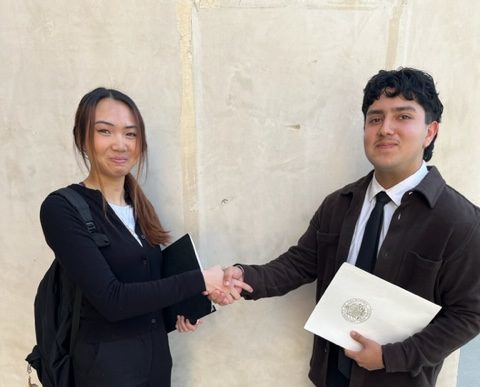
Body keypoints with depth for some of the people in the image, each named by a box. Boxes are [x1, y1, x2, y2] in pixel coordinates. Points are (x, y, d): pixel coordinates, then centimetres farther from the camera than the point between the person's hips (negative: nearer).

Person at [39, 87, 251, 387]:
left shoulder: (139, 205, 2)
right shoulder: (62, 209, -17)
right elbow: (110, 299, -24)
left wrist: (179, 305, -6)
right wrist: (199, 281, -21)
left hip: (158, 349, 6)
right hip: (107, 360, -6)